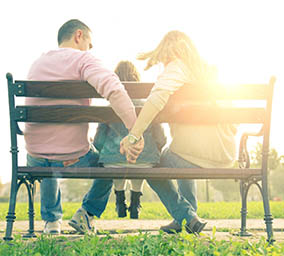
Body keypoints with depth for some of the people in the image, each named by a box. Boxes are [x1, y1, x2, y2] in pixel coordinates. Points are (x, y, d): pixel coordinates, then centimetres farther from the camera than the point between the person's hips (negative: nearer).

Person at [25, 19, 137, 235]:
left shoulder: (37, 64, 12)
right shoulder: (83, 59, -9)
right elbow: (113, 88, -28)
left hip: (36, 158, 5)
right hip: (74, 159, -5)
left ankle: (51, 219, 41)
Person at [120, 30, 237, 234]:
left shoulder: (177, 67, -2)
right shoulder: (208, 71, 18)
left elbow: (158, 96, -24)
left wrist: (134, 135, -27)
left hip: (196, 153, -7)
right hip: (226, 156, 7)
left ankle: (188, 217, 9)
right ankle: (188, 213, 35)